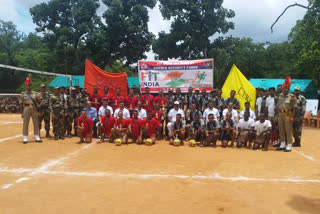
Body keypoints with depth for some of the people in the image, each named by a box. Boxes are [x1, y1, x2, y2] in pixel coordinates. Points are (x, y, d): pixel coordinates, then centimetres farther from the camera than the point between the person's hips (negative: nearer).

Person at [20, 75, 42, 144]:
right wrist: (21, 113, -4)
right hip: (26, 109, -2)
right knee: (25, 124, 0)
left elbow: (39, 102, 9)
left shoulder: (35, 93, 9)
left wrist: (38, 99, -13)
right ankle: (25, 138, 8)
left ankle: (37, 138, 13)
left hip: (34, 109, 2)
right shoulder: (23, 94, 3)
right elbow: (21, 104, 1)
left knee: (36, 123, 5)